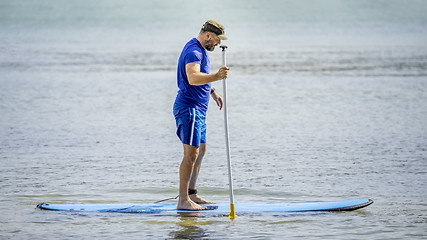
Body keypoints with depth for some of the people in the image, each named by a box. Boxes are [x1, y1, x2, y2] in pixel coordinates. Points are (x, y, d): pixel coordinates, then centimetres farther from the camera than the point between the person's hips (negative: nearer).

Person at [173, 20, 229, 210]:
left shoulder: (200, 50, 15)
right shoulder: (193, 51, -19)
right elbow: (193, 78, -37)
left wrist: (213, 92, 34)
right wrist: (216, 76, -49)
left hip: (198, 109, 11)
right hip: (189, 108, -11)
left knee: (200, 150, 17)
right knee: (191, 153, -13)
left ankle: (191, 194, 24)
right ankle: (183, 200, -13)